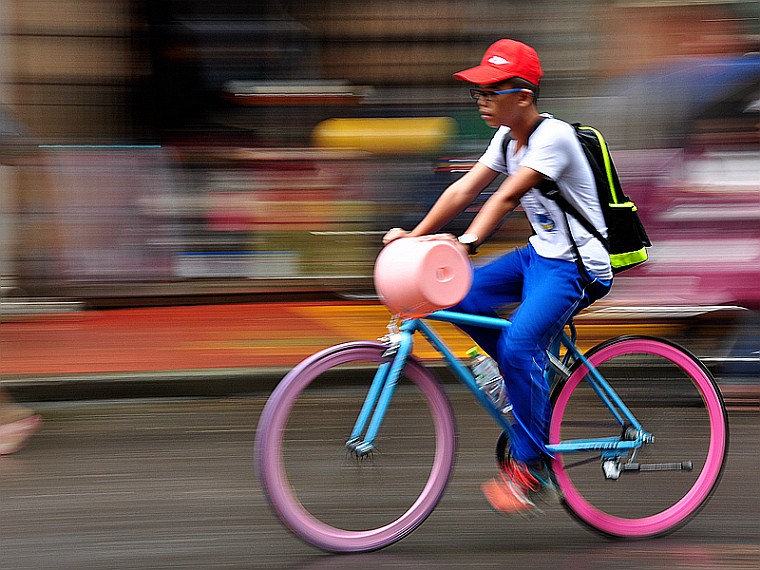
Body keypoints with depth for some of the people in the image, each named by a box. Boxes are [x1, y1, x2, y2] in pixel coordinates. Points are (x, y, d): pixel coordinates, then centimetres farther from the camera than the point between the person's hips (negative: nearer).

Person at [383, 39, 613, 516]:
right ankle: (536, 384, 10)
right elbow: (465, 190, 3)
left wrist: (466, 243, -39)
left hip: (578, 266, -9)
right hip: (539, 255, 9)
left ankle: (532, 468, -17)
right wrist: (413, 235, -5)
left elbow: (507, 197, -30)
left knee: (519, 343, -26)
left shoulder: (553, 137, -20)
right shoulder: (508, 138, 7)